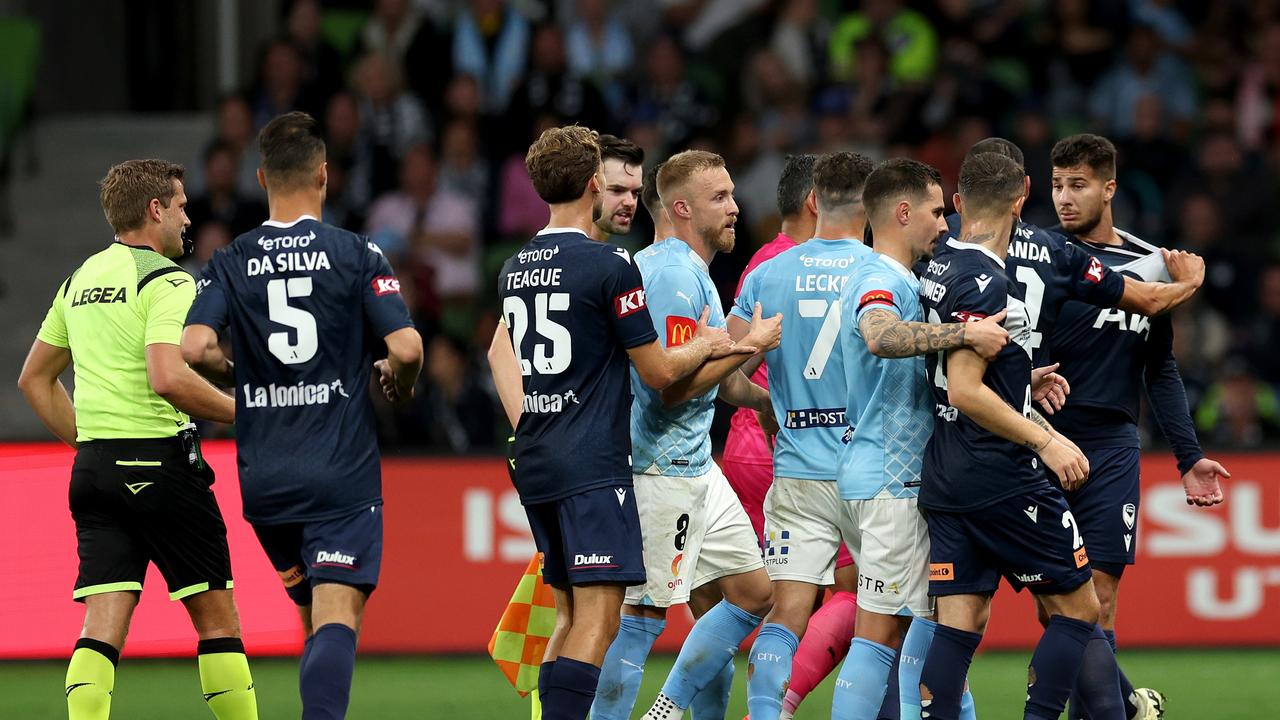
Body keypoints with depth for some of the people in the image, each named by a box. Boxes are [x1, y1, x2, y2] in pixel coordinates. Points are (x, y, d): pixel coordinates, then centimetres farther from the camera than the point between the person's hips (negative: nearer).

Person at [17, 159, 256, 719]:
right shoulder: (166, 282, -9)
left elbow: (33, 379, 22)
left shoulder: (81, 280, 16)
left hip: (92, 465, 7)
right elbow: (167, 378, -23)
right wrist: (242, 413, -12)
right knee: (216, 615, 4)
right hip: (159, 461, -7)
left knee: (103, 624, -1)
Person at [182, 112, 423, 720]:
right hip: (343, 472, -3)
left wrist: (236, 376, 10)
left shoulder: (231, 263, 3)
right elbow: (406, 348, -11)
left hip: (264, 478, 3)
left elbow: (195, 348, -11)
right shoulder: (357, 255, -3)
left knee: (313, 614, 19)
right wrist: (399, 384, 12)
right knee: (337, 616, -11)